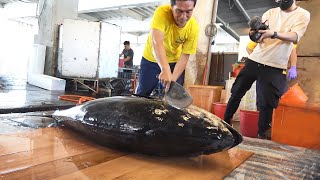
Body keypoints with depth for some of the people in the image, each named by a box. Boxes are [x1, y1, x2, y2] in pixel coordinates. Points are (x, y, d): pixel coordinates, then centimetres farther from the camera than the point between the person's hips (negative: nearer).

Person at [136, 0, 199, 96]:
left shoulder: (193, 28, -23)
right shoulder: (162, 12, -31)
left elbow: (184, 56, -19)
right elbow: (156, 42, -44)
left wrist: (173, 78, -32)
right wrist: (165, 69, -57)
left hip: (175, 61, 2)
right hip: (151, 58, -1)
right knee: (142, 93, 7)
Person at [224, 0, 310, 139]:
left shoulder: (303, 15, 3)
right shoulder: (271, 12, 12)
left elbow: (295, 37, -13)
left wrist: (273, 33, -32)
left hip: (275, 66, -3)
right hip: (254, 60, 3)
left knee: (268, 101, -2)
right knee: (237, 92, 5)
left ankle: (262, 133, 15)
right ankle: (226, 121, 20)